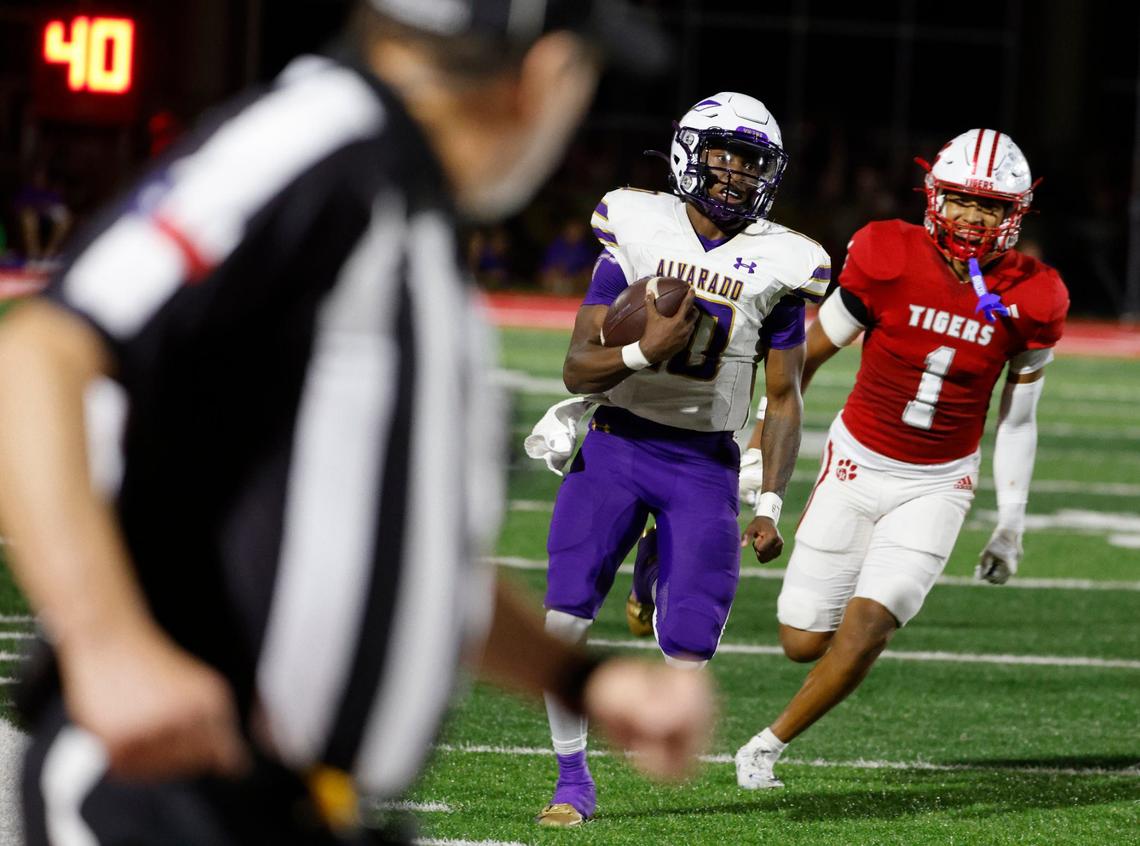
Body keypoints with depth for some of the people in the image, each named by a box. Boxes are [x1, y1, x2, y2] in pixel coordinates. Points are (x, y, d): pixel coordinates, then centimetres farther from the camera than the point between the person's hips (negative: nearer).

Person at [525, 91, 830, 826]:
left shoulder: (776, 264, 1)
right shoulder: (638, 231, 0)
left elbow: (784, 399, 5)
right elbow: (579, 367, -2)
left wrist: (771, 507, -3)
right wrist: (643, 352, -21)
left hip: (705, 464, 0)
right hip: (616, 446, 0)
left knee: (688, 659, -9)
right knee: (564, 621, -15)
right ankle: (574, 779, 4)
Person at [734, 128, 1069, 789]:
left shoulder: (1029, 300, -10)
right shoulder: (891, 260, -15)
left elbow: (1018, 419, 4)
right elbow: (806, 356, -4)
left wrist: (1012, 525, 5)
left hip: (938, 486, 0)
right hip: (858, 465, 0)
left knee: (863, 633, -14)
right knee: (804, 642, 0)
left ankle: (770, 745, 6)